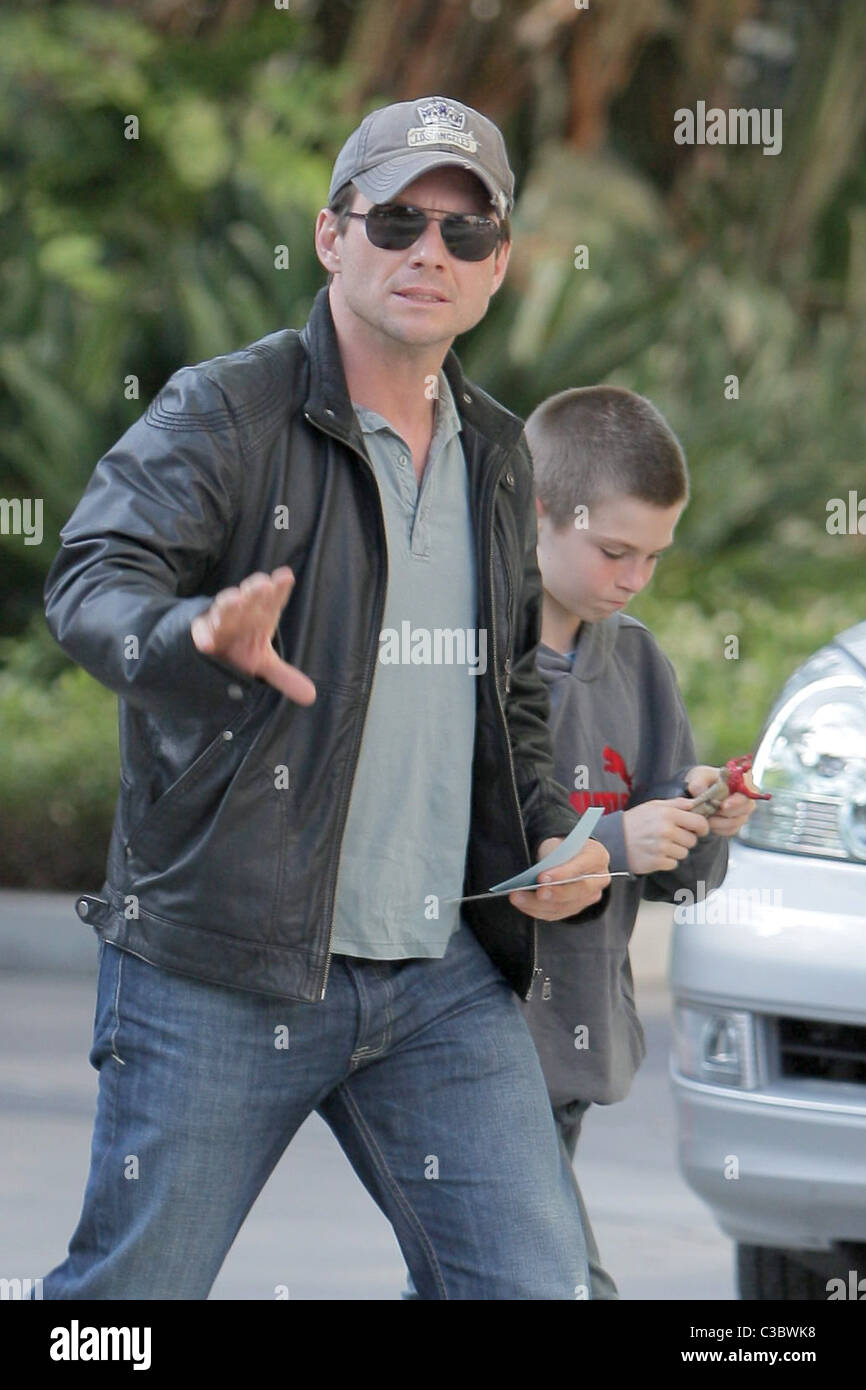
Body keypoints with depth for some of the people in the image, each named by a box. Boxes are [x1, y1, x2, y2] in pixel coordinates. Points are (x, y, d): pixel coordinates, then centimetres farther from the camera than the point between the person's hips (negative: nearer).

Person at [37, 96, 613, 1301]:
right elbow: (92, 581, -23)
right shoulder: (222, 415, -7)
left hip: (445, 980, 5)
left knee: (536, 1285, -1)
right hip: (218, 972, -5)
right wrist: (195, 639, -46)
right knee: (129, 1296, 0)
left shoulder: (497, 456, 14)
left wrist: (557, 840, 8)